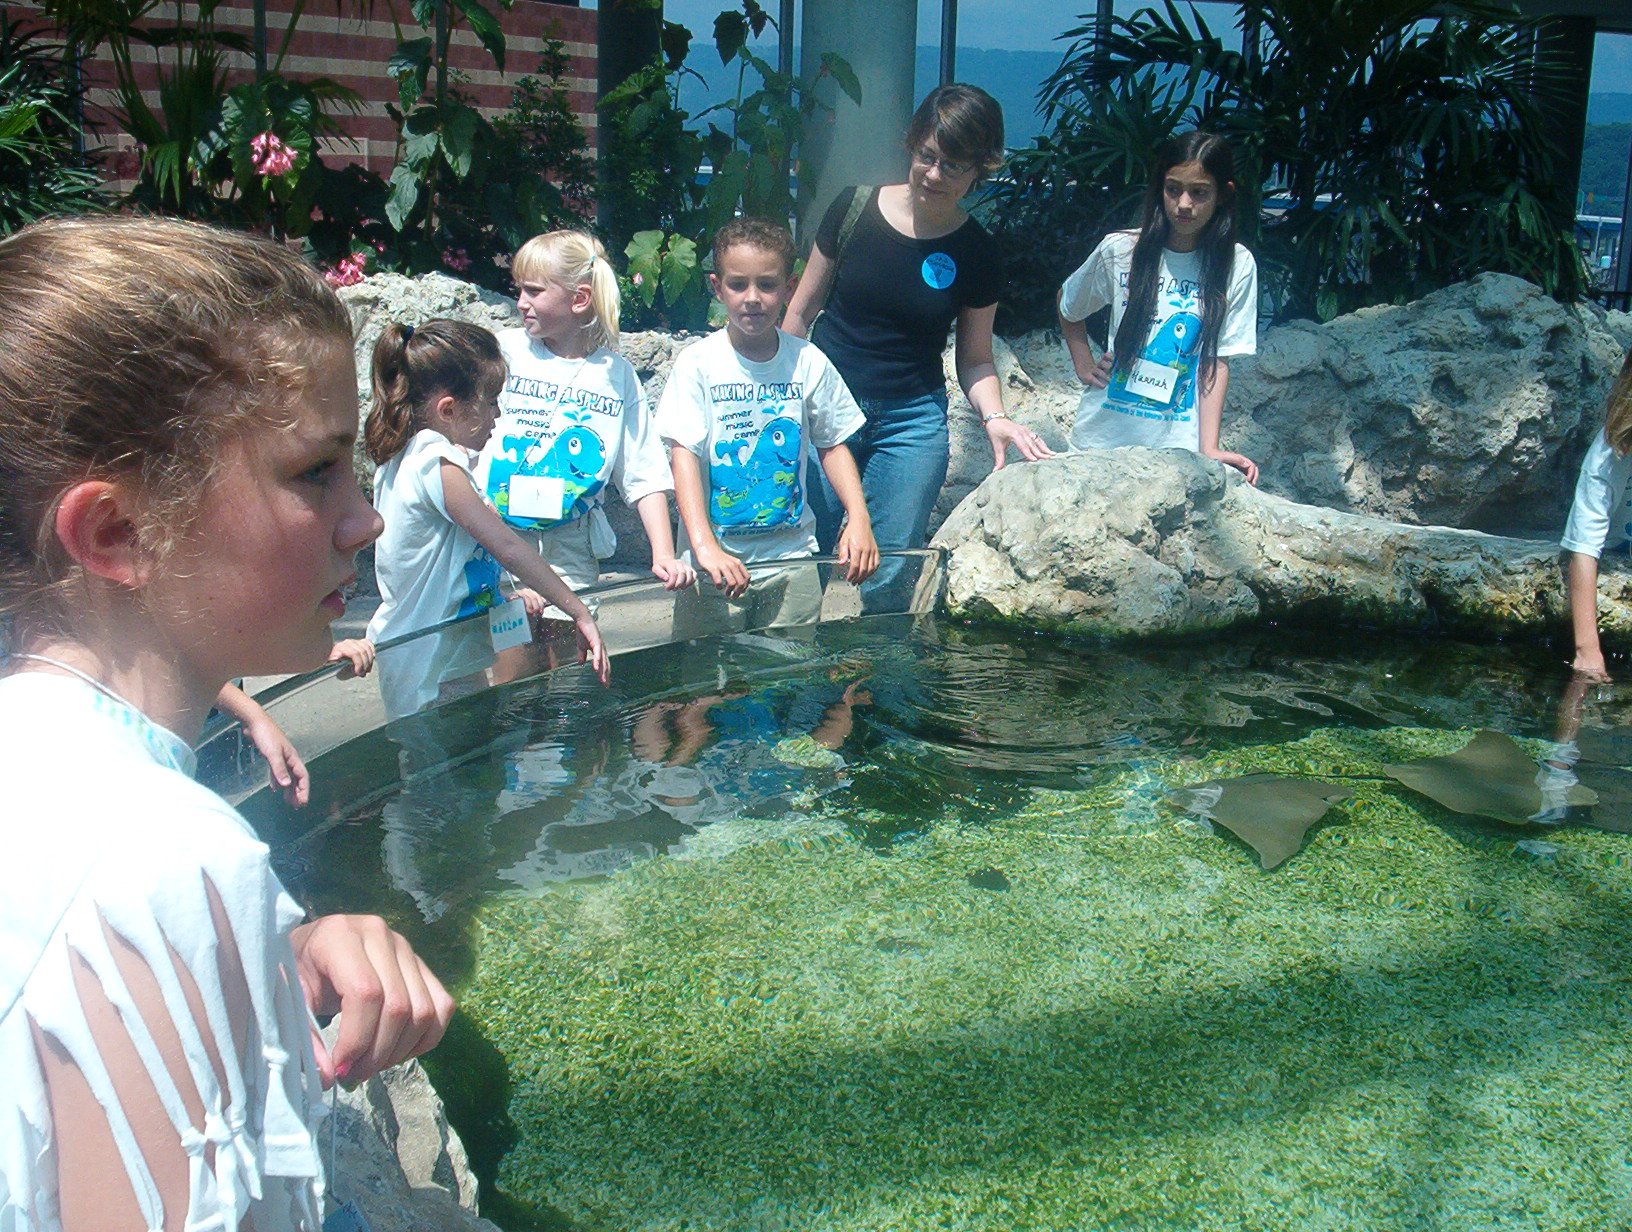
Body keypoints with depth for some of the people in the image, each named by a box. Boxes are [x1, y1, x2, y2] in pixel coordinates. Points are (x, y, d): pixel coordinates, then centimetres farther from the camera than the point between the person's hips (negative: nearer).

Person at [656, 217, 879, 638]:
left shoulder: (808, 362, 1)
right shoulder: (697, 363, -7)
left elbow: (832, 445, 9)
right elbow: (683, 456, -13)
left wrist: (859, 519, -5)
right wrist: (705, 546, -25)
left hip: (792, 556, 2)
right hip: (715, 559, -2)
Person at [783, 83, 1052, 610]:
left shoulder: (977, 255, -1)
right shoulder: (853, 210, -2)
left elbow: (974, 358, 8)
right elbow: (802, 310, 7)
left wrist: (994, 416, -11)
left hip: (911, 423, 0)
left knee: (887, 582, 0)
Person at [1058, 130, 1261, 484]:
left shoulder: (1236, 266, -5)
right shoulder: (1119, 250, -3)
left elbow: (1217, 361, -6)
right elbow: (1068, 307, 14)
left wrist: (1208, 448, -13)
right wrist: (1083, 365, 3)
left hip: (1175, 444, -1)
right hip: (1102, 436, 1)